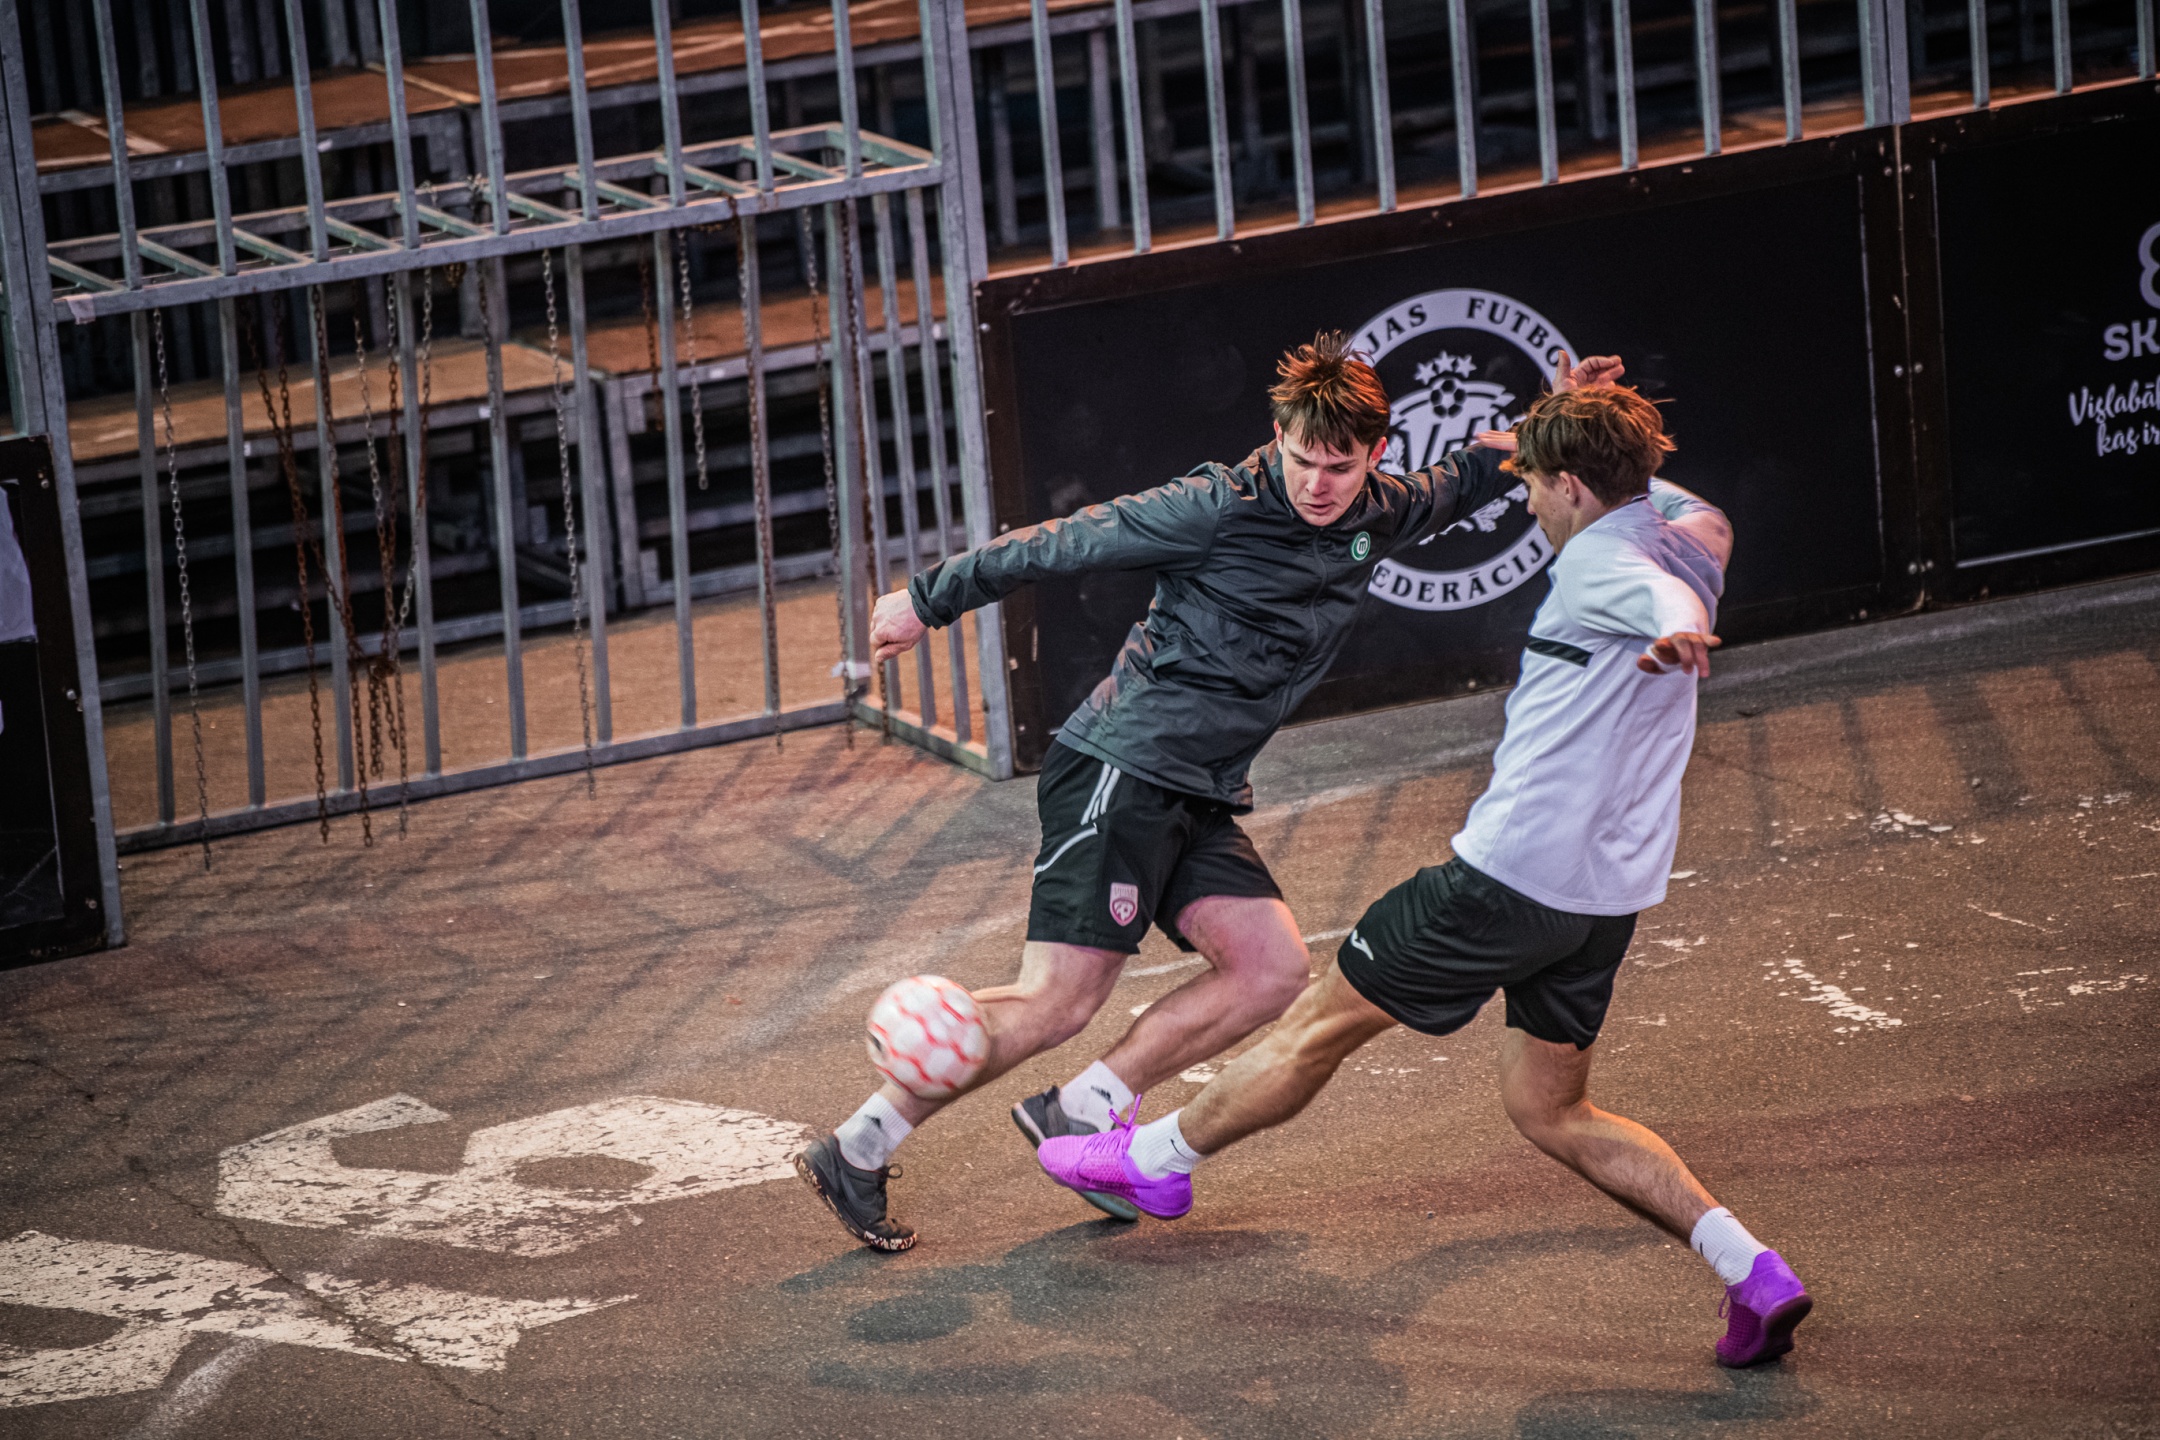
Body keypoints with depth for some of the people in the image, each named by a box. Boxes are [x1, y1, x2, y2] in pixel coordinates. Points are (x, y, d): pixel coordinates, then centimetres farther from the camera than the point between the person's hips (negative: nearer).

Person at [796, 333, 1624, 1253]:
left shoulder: (1376, 519, 9)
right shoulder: (1221, 508, -13)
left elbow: (1464, 485, 32)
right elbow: (1059, 546, -5)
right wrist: (929, 601, 2)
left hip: (1201, 799, 8)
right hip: (1119, 771, -8)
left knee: (1274, 969, -8)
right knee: (1057, 1005, -14)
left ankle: (1077, 1118, -1)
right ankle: (855, 1153, -6)